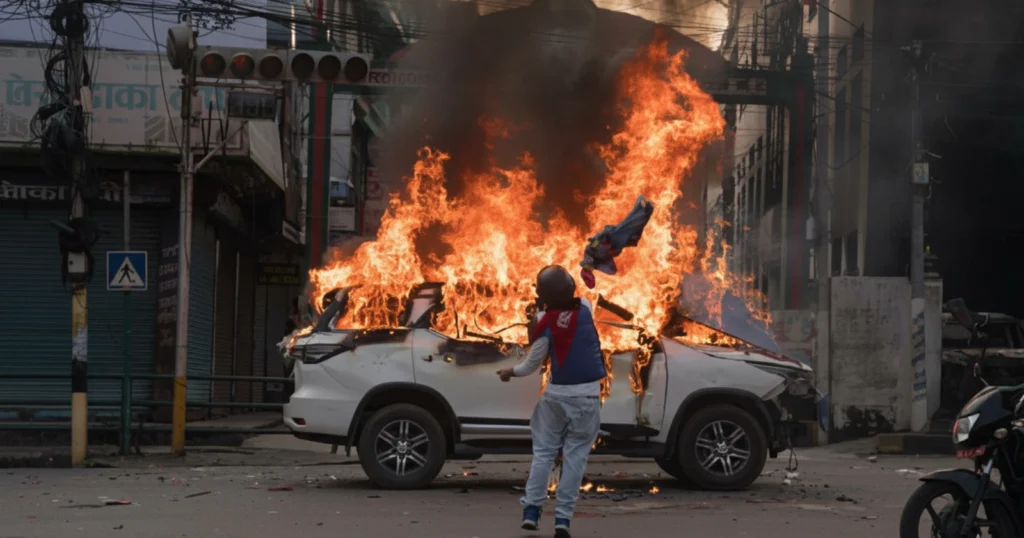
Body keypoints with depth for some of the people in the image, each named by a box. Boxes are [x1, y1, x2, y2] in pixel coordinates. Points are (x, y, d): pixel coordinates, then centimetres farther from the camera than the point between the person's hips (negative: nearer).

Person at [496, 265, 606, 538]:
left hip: (557, 393, -1)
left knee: (543, 451, 11)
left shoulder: (545, 322, -10)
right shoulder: (585, 308, -3)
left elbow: (533, 364, -1)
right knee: (575, 455, 3)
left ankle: (531, 509, 5)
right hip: (586, 394, 1)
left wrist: (511, 372, 15)